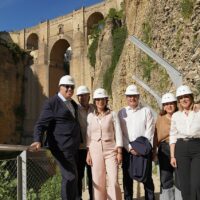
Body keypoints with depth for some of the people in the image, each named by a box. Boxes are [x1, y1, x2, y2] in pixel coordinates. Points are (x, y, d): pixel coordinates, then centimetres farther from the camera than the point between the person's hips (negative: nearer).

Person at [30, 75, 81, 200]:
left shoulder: (73, 104, 16)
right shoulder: (52, 103, -8)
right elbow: (41, 124, -12)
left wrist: (81, 142, 20)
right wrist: (38, 141, -29)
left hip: (73, 147, 8)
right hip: (62, 147, -8)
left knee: (69, 177, 15)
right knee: (71, 177, -10)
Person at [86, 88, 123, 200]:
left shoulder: (113, 115, 0)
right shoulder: (91, 116, 7)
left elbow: (118, 133, -2)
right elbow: (89, 136, 9)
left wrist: (119, 152, -7)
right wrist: (88, 153, 4)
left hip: (111, 150, -2)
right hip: (95, 150, 2)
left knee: (113, 181, -6)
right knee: (98, 181, 4)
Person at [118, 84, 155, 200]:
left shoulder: (146, 111, 5)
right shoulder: (122, 113, 8)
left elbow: (149, 131, -2)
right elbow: (120, 133, 1)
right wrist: (130, 148, -10)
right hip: (127, 149, 1)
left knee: (147, 177, 3)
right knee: (127, 177, 5)